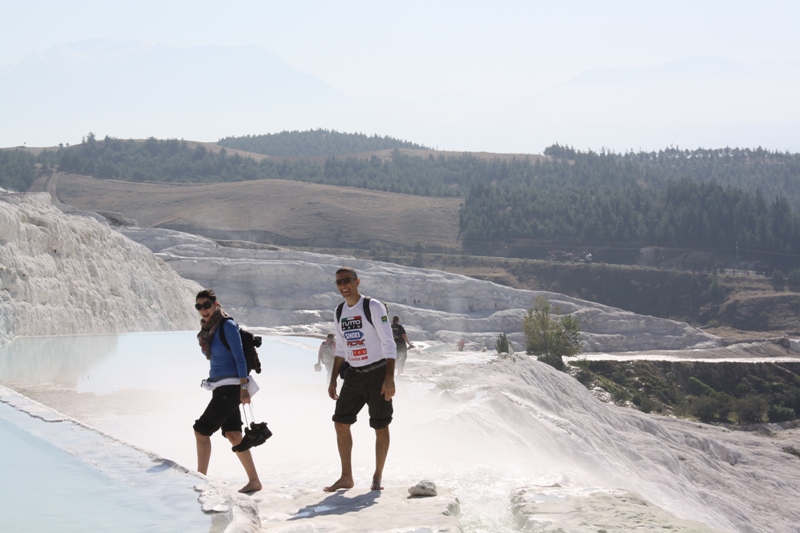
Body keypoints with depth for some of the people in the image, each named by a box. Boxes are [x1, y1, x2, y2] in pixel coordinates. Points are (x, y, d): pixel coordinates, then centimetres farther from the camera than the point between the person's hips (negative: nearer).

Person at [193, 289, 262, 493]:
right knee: (233, 434, 6)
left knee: (201, 430, -7)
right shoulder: (208, 328, 10)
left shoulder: (228, 326, -13)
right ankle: (254, 481, 10)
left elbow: (240, 358, -14)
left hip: (230, 388, -8)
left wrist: (244, 388, -18)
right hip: (219, 387, 8)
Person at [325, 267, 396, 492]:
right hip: (354, 374, 6)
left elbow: (389, 344, -14)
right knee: (341, 422, 0)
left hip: (377, 373, -6)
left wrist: (389, 378, -21)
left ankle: (377, 477, 12)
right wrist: (333, 381, 13)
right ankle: (346, 477, 9)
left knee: (381, 427, 0)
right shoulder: (340, 312, 10)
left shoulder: (373, 307, -10)